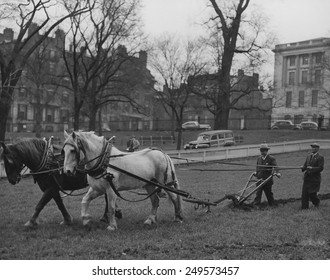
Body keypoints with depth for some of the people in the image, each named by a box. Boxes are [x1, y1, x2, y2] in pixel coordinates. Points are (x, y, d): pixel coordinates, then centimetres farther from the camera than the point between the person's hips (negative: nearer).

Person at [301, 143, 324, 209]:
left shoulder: (320, 158, -5)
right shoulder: (308, 156, 15)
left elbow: (320, 168, -12)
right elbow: (305, 165, 14)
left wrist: (312, 168, -22)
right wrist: (303, 168, -9)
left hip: (315, 178, -6)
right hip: (307, 178, 6)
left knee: (312, 193, -4)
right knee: (304, 194, 0)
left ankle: (317, 202, 27)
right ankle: (304, 208, 6)